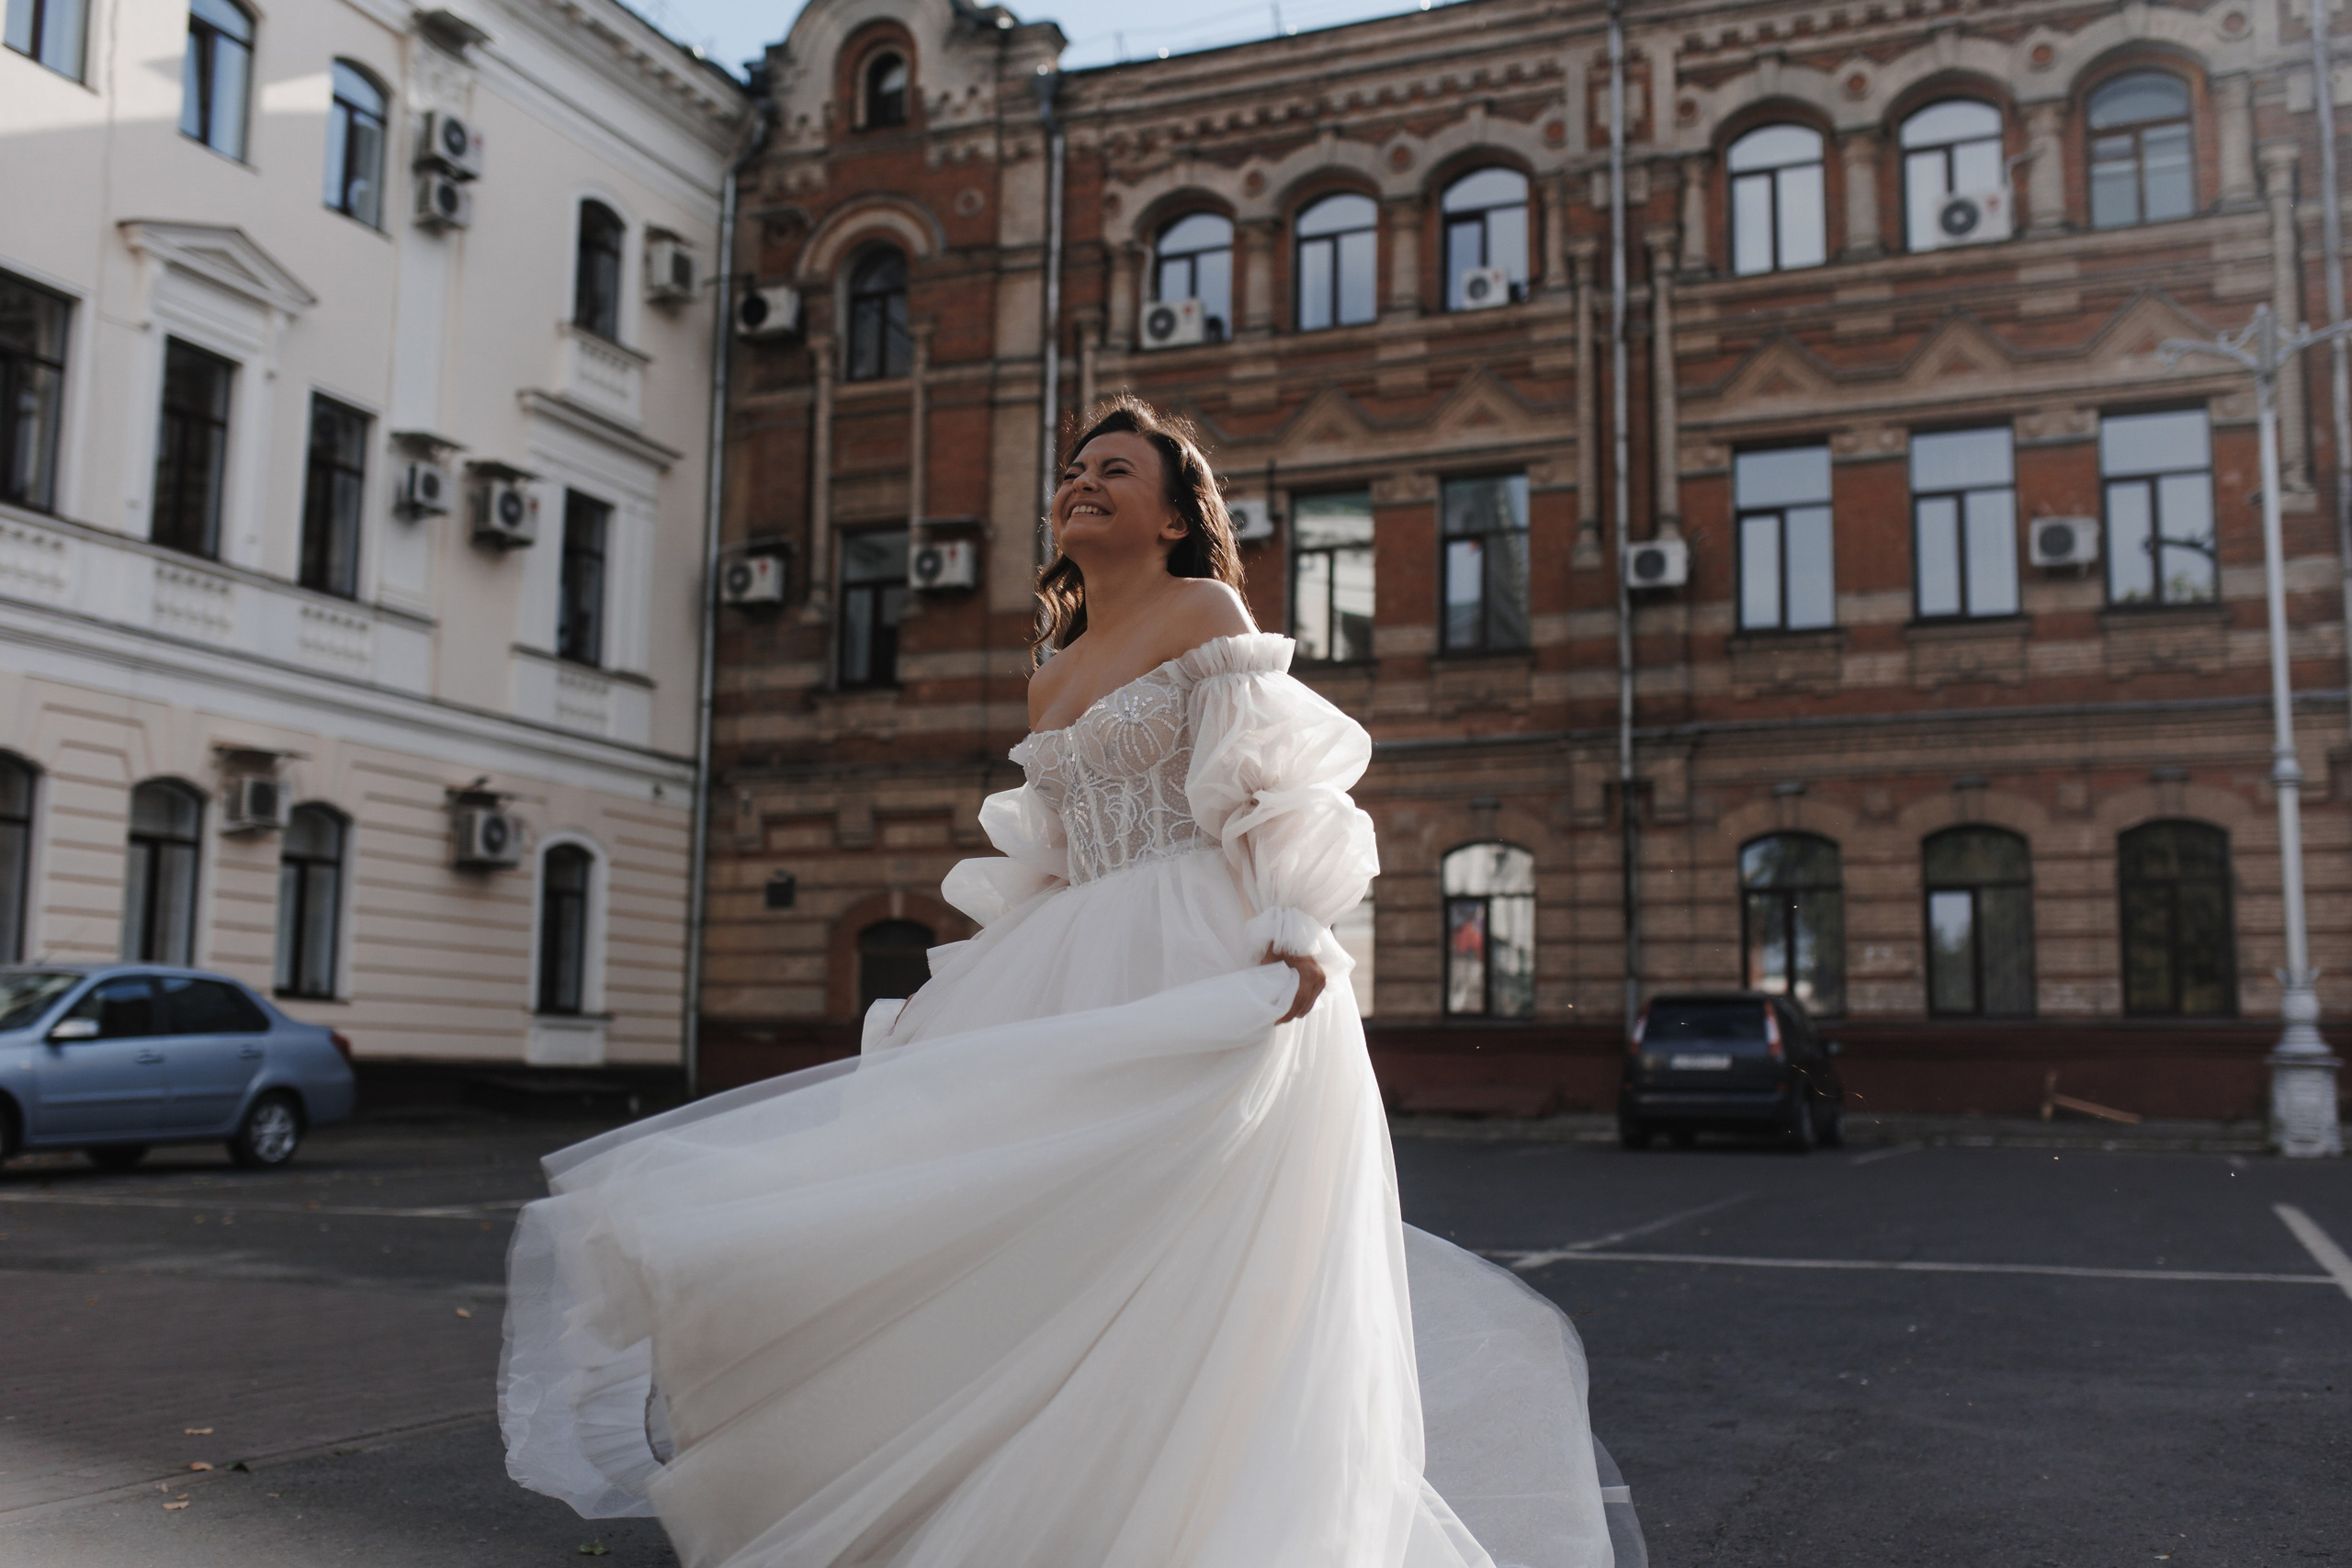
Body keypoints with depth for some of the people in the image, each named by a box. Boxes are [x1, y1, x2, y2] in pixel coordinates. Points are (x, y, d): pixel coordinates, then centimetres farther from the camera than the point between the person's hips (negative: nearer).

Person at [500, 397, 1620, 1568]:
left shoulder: (1205, 613, 1)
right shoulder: (1051, 676, 21)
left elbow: (1270, 792, -9)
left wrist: (1293, 931, -24)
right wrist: (971, 995, 21)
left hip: (1201, 963, -7)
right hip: (1077, 977, 7)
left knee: (1168, 1276, -10)